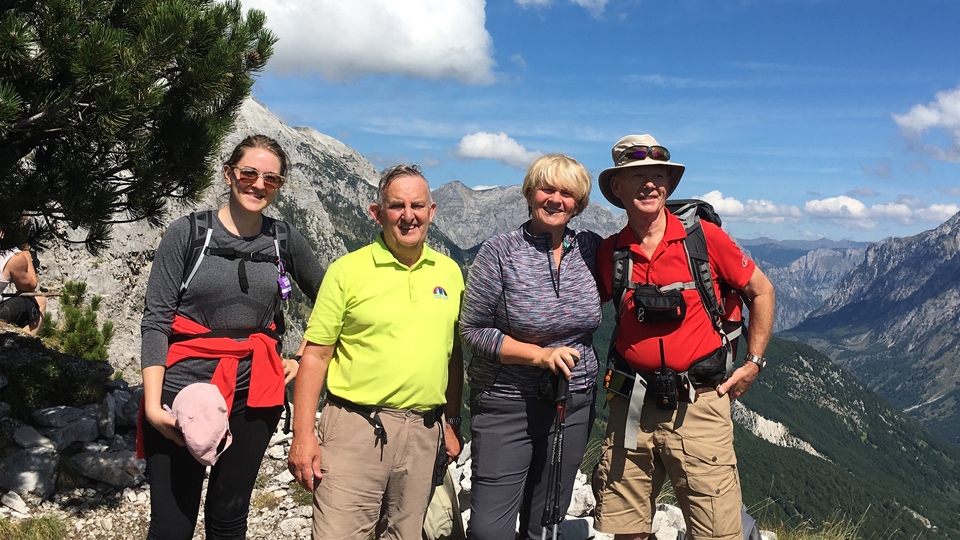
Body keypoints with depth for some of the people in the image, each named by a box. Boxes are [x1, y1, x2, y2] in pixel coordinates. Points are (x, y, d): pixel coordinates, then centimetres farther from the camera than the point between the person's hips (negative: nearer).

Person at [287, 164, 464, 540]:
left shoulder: (449, 272, 8)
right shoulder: (348, 270, -5)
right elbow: (315, 355, -4)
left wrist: (453, 422, 13)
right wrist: (303, 434, -9)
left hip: (424, 434, 4)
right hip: (356, 427, -4)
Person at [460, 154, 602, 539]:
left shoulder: (591, 248, 1)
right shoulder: (500, 252, -10)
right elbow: (473, 330, -10)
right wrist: (540, 355, -18)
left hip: (574, 403, 4)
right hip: (506, 405, -3)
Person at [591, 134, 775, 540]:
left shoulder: (703, 237, -5)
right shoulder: (608, 252, 3)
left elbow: (761, 291, 7)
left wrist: (753, 363, 5)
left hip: (698, 404, -2)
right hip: (631, 408, 3)